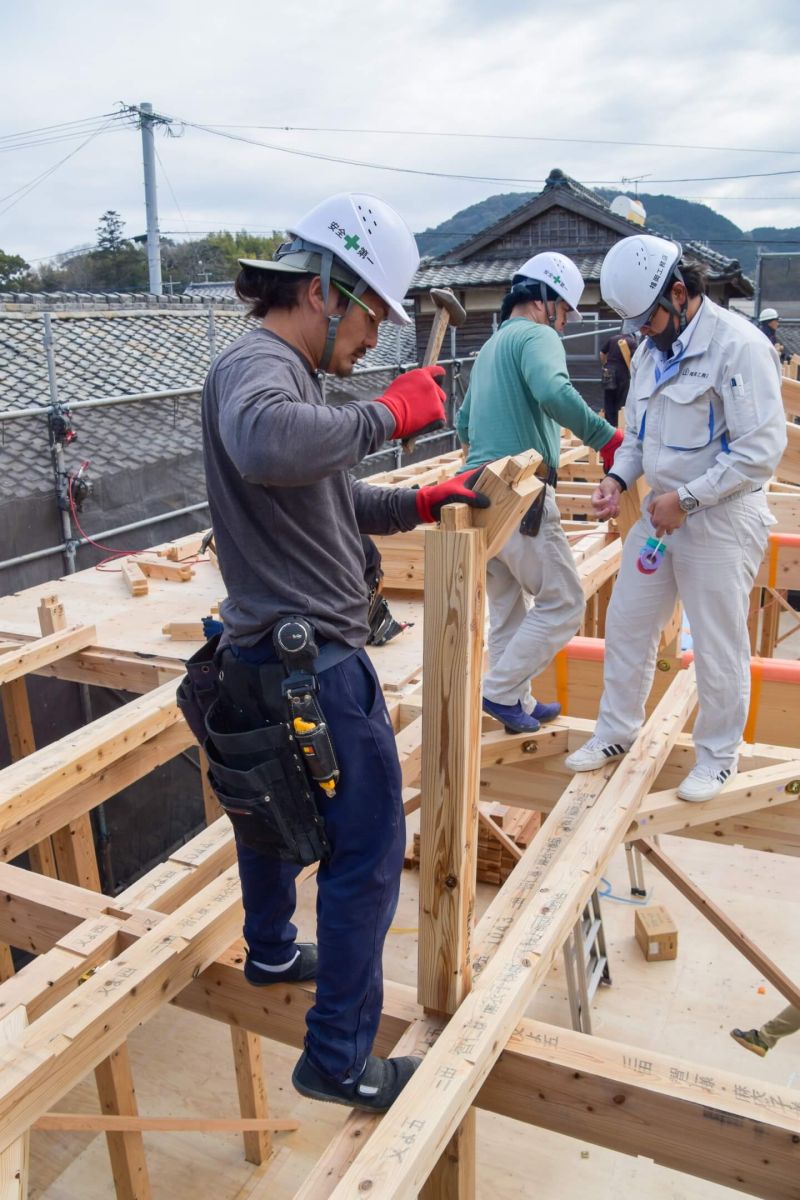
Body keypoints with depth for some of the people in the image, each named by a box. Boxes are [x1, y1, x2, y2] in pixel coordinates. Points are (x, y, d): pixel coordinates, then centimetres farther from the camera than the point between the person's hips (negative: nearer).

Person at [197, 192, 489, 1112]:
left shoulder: (277, 371, 15)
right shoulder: (256, 366, -18)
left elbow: (332, 504, 20)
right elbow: (265, 446, -44)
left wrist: (420, 503, 7)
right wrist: (388, 414, -31)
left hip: (269, 654, 11)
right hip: (308, 660, -11)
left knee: (274, 809, 27)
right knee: (367, 852, -1)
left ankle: (272, 953, 50)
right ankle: (339, 1059, 15)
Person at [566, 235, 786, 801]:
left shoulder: (738, 345, -17)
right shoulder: (651, 350, 8)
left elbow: (761, 449, -21)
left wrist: (686, 498, -20)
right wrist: (619, 478, 0)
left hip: (721, 517, -7)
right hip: (662, 511, 8)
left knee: (718, 647, 5)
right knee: (627, 624, 14)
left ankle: (719, 755, 25)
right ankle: (617, 731, 32)